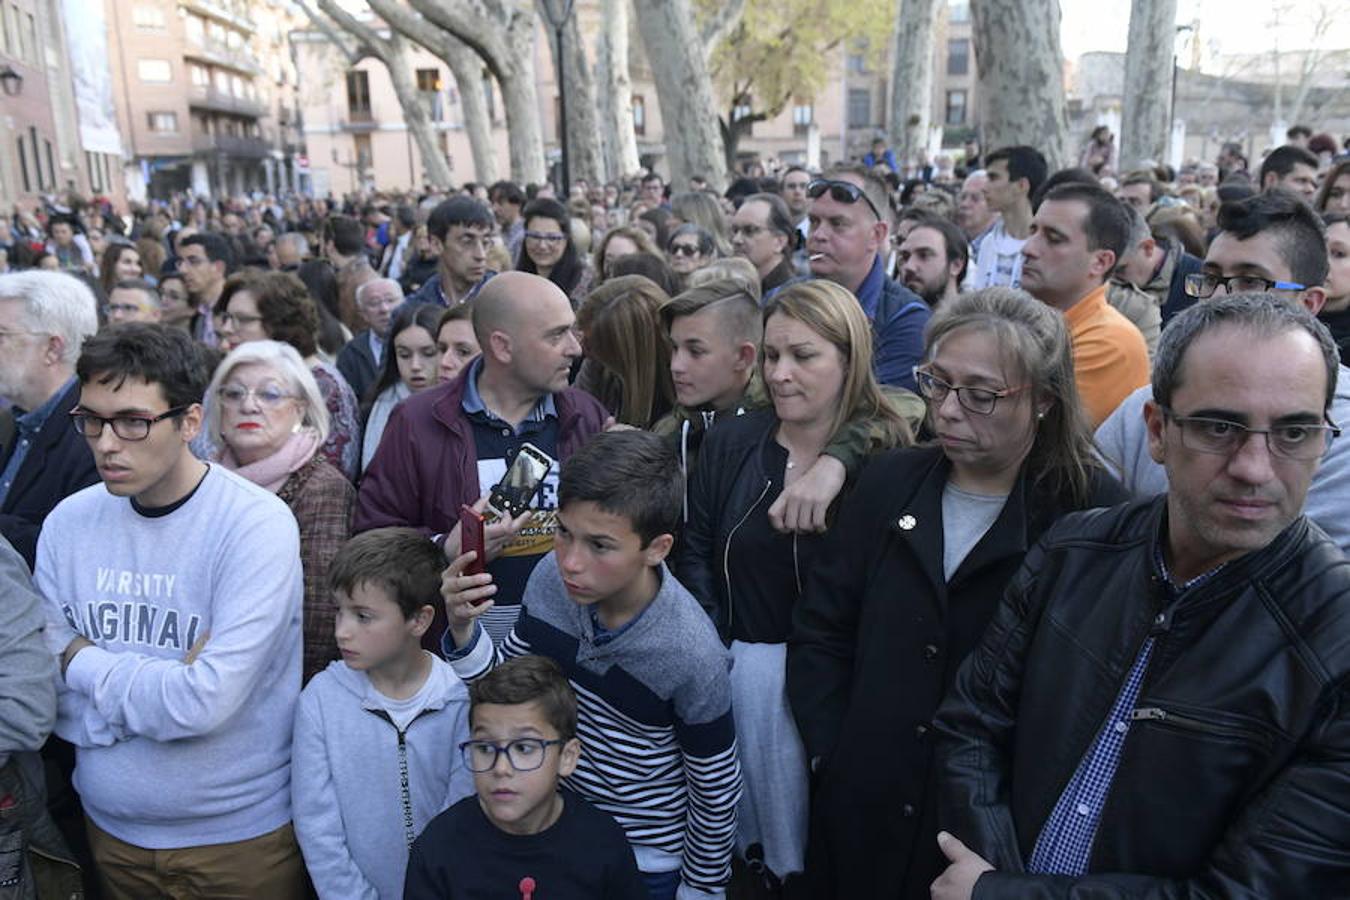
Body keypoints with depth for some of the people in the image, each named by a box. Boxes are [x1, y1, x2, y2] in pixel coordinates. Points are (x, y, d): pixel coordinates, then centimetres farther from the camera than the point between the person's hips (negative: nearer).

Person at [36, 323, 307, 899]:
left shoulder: (256, 525, -21)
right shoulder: (68, 523, -4)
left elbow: (209, 700, -26)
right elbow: (52, 697, -4)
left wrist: (84, 662, -13)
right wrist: (165, 685, -18)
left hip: (242, 833, -4)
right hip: (110, 826, 4)